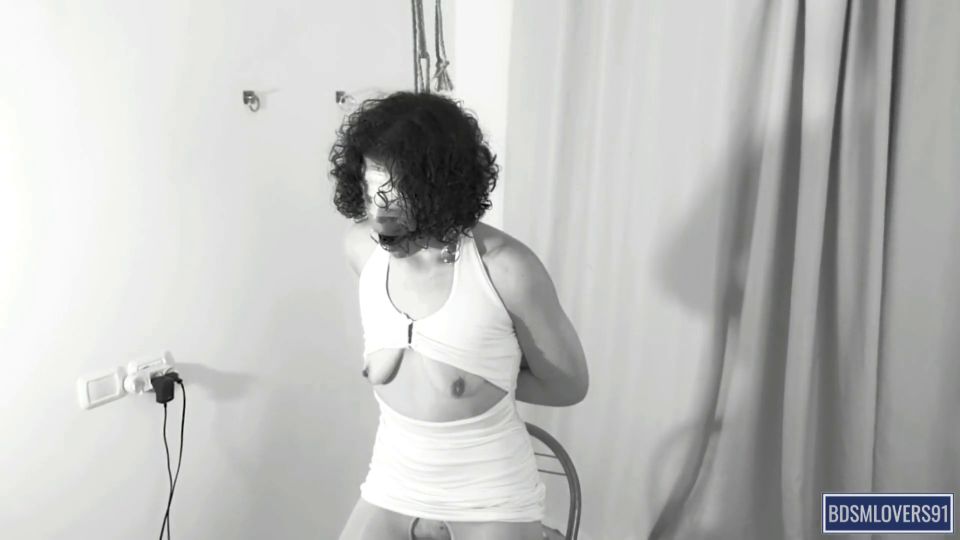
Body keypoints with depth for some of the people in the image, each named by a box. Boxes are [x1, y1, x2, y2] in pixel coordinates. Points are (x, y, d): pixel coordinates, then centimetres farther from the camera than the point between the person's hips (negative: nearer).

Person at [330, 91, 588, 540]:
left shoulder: (508, 268, -23)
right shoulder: (361, 248, -8)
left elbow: (568, 384, -8)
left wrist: (472, 379, -11)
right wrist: (391, 355, -4)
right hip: (391, 489, 4)